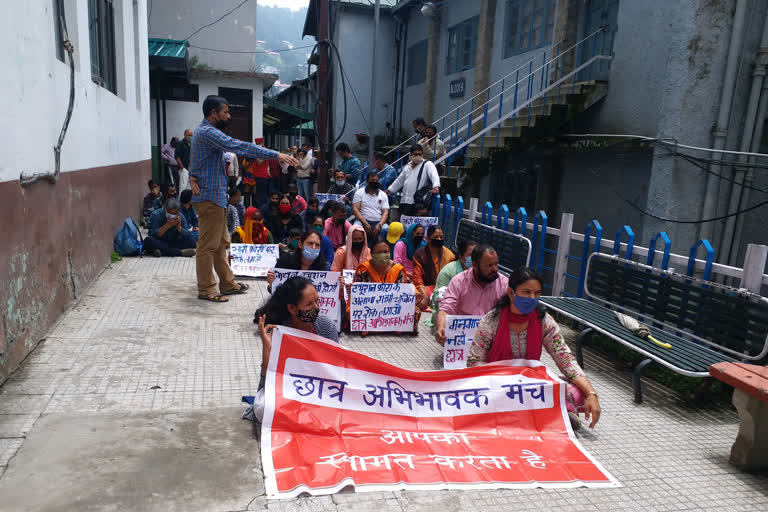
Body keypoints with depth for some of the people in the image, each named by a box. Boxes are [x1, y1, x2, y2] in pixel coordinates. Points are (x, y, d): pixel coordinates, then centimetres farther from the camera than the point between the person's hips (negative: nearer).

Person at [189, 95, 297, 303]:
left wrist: (194, 176, -6)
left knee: (221, 243, 15)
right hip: (210, 197, -11)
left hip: (216, 196, 11)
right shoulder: (208, 132, -17)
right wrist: (276, 155, -28)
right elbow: (239, 147, -26)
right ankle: (205, 289, 5)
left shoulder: (203, 131, 17)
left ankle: (227, 283, 24)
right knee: (208, 245, -3)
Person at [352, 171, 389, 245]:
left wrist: (380, 225, -16)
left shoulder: (383, 195, 13)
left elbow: (385, 212, 5)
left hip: (378, 222, 1)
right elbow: (355, 209, -3)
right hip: (363, 220, -1)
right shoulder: (359, 192, 8)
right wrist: (365, 223, -17)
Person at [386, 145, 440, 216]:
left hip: (415, 202, -7)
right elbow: (399, 181, 28)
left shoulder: (428, 164, -3)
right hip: (404, 201, 7)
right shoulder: (407, 166, 18)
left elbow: (434, 175, -20)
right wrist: (388, 191, 28)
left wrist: (436, 186, -40)